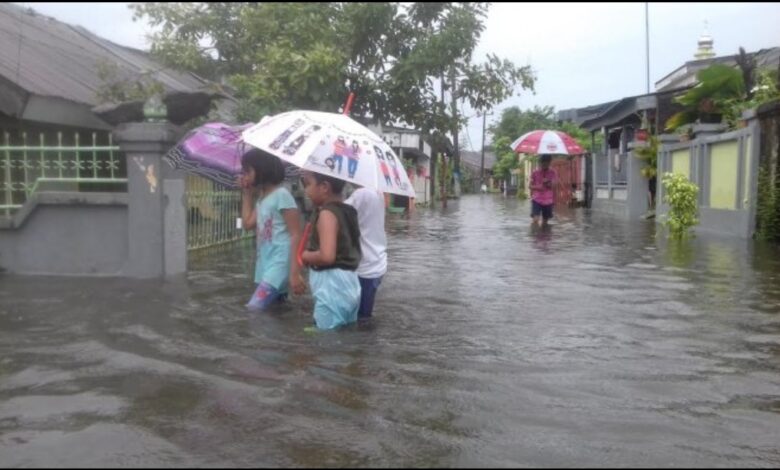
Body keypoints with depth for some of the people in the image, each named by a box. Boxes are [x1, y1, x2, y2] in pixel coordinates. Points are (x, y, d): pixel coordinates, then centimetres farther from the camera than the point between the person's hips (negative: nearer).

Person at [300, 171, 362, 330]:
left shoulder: (326, 213, -17)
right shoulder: (347, 211, 10)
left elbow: (327, 256, -28)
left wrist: (306, 256, -9)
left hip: (332, 286, -10)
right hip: (349, 284, 10)